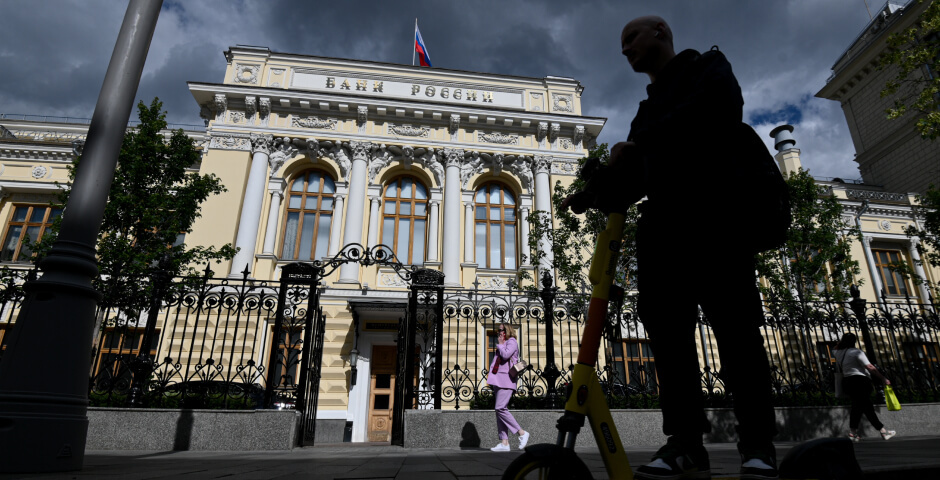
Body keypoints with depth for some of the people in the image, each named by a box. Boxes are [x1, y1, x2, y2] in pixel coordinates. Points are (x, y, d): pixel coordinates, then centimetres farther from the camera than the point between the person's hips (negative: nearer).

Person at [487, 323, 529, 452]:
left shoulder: (512, 342, -2)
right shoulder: (501, 344, 25)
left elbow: (506, 355, -20)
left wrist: (500, 344, -3)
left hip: (506, 380, -9)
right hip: (499, 380, 9)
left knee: (501, 408, -17)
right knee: (499, 410, 3)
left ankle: (522, 433, -7)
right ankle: (504, 442, 3)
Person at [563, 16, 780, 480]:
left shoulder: (708, 67, 16)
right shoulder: (649, 107, 32)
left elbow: (717, 107, -10)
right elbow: (634, 176, 21)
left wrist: (639, 142, -12)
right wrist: (589, 195, 4)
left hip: (713, 214, -6)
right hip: (662, 224, 6)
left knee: (733, 324, -9)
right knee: (666, 328, -4)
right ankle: (686, 443, -1)